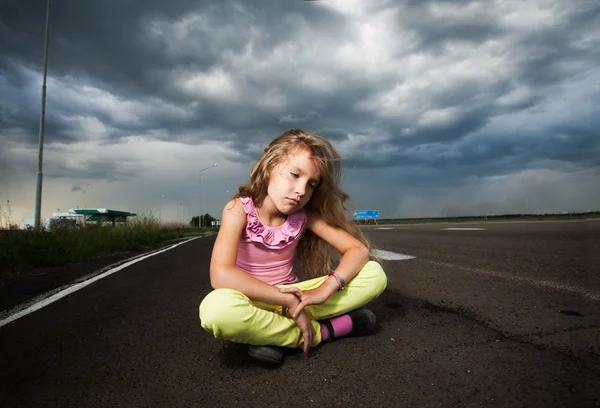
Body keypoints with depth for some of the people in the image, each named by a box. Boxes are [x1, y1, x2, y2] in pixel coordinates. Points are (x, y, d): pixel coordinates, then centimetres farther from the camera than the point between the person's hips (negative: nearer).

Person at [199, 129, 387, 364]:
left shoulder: (304, 215, -6)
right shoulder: (239, 209, -16)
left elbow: (359, 249, -9)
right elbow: (221, 275, -30)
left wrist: (325, 289, -26)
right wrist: (289, 300, -28)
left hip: (292, 299, 4)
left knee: (375, 274, -10)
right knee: (217, 309, -40)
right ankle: (323, 330, -20)